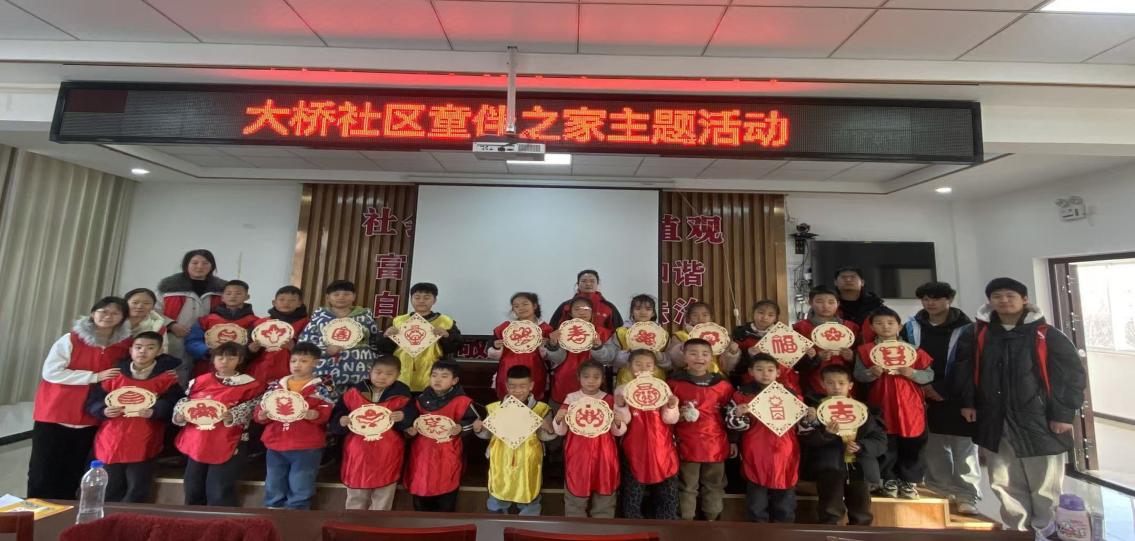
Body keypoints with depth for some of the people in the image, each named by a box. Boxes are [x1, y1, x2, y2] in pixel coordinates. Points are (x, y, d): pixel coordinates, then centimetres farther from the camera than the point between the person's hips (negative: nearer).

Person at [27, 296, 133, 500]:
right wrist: (94, 377, -18)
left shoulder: (123, 345, 1)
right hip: (54, 415, -2)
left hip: (89, 420, 3)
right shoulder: (71, 339, -7)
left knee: (72, 475, 12)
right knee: (43, 473, 6)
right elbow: (51, 372, -13)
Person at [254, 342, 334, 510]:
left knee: (299, 491, 5)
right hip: (275, 445, 4)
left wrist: (316, 415, -30)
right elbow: (261, 408, 11)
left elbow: (327, 412, -10)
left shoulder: (320, 388, -2)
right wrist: (261, 415, -11)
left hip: (306, 447, -4)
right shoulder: (275, 385, 9)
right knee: (273, 490, 17)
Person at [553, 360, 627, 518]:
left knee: (604, 497, 14)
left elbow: (618, 432, 3)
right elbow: (561, 431, -1)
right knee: (575, 497, 11)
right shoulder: (571, 398, -4)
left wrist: (618, 422, -18)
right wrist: (558, 419, -21)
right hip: (577, 455, -1)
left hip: (603, 455, 1)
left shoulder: (609, 400, -2)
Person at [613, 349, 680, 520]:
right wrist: (620, 405, -27)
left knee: (667, 494, 13)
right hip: (634, 449, -1)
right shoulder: (622, 389, -4)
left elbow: (670, 420, -3)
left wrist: (671, 406, -22)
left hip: (661, 448, 2)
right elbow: (623, 420, -9)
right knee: (632, 494, 9)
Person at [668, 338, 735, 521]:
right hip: (687, 445, -2)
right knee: (687, 487, 9)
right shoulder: (675, 383, -7)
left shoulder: (723, 385, 0)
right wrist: (679, 415, -16)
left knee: (714, 486, 16)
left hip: (716, 444, 2)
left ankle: (712, 519, 34)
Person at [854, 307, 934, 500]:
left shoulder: (913, 350, 4)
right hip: (881, 406, -1)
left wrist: (911, 373, -15)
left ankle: (910, 481, 24)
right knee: (885, 445, 6)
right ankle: (889, 480, 21)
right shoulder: (865, 350, -1)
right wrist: (872, 372, -23)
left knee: (912, 445, 8)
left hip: (910, 405, 1)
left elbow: (929, 375, 3)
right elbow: (858, 375, -4)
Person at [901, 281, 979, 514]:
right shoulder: (911, 328, 6)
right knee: (934, 449, 10)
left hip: (958, 398, -3)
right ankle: (941, 493, 22)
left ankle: (967, 497, 12)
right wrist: (920, 388, -3)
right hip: (925, 398, 3)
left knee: (964, 449, 1)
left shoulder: (966, 328, -3)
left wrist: (943, 390, -10)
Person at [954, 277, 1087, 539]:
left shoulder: (1046, 335, -4)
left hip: (1038, 420, -2)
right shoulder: (977, 333, 2)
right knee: (1004, 482, 12)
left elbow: (1072, 375, -2)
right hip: (994, 421, 2)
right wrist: (967, 401, 6)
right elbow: (964, 368, 10)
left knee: (1044, 483, 11)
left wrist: (1064, 414, -6)